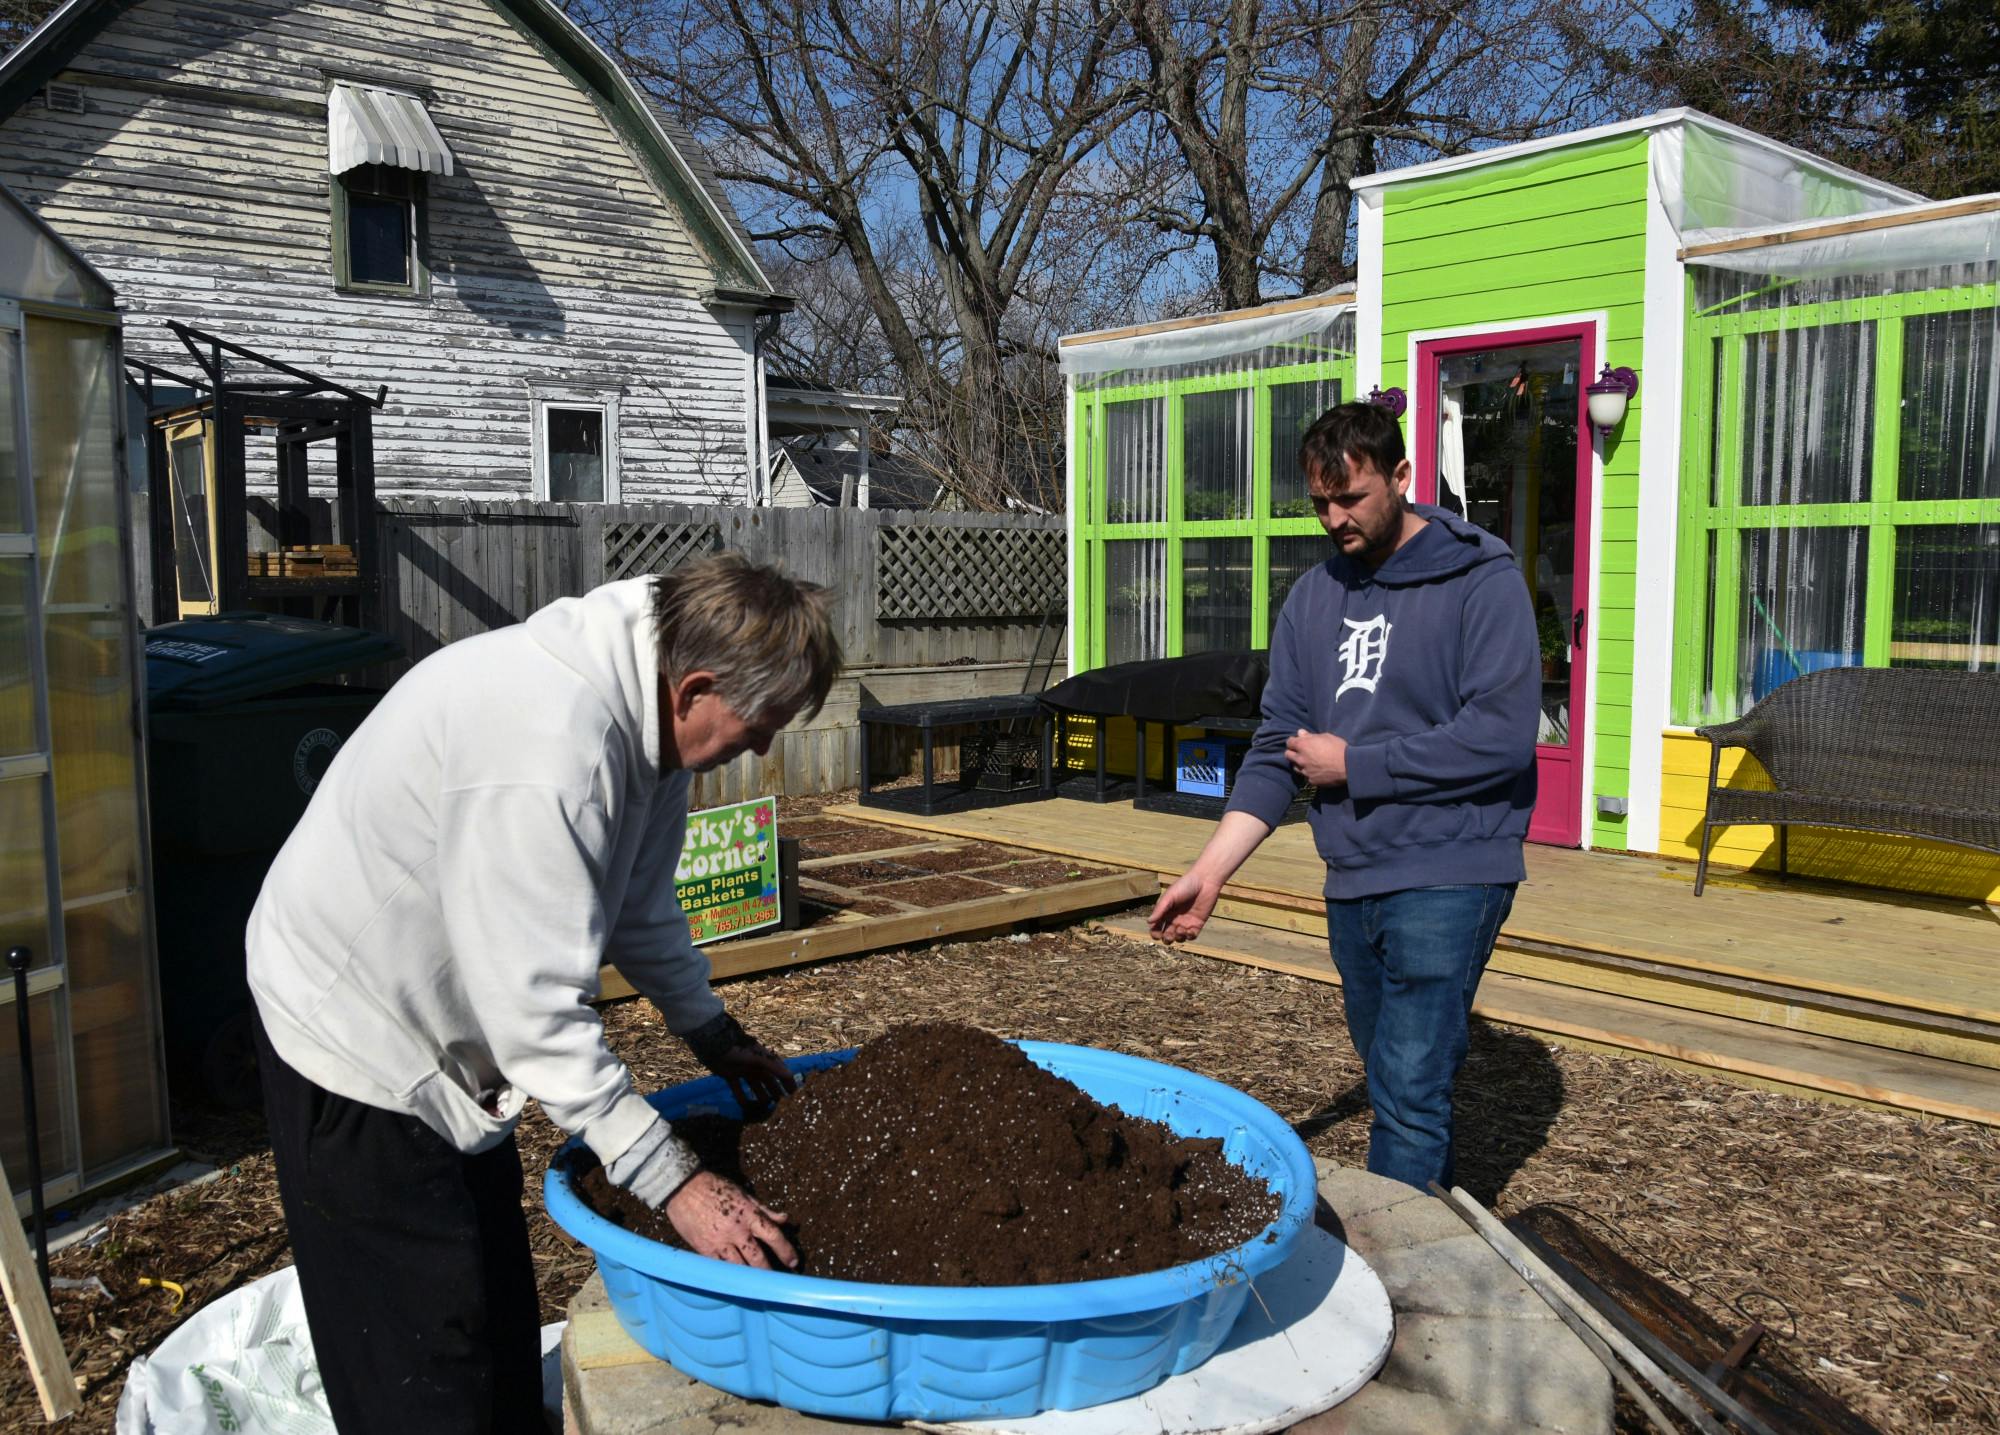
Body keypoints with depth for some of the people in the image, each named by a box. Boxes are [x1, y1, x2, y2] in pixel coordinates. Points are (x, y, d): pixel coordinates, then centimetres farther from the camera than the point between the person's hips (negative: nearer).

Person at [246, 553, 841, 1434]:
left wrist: (713, 1033, 8)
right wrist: (674, 1182, -30)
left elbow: (639, 905, 10)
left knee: (502, 1325, 20)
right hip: (356, 1025, -9)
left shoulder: (646, 710, -6)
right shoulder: (544, 751, -36)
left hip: (455, 1028, 9)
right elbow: (540, 1008, -34)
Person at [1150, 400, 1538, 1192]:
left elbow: (1501, 735, -19)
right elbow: (1277, 745, 6)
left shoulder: (1482, 582, -9)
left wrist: (1352, 763, -11)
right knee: (1392, 1075, 19)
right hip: (1351, 880, 7)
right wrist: (1211, 869, -6)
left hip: (1446, 879, -7)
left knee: (1409, 1091, -9)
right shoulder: (1313, 598, 9)